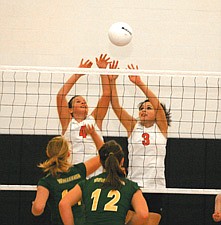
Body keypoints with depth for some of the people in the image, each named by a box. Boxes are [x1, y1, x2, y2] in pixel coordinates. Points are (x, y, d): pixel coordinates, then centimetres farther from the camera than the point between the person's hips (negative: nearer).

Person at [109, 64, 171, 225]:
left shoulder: (161, 128, 6)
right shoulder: (133, 126, 10)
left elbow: (158, 105, -9)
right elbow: (116, 106, 0)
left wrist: (140, 84, -17)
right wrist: (112, 82, -12)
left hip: (155, 187, -1)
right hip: (133, 186, 1)